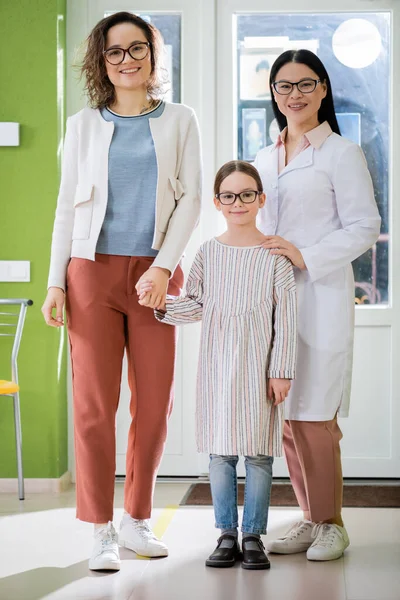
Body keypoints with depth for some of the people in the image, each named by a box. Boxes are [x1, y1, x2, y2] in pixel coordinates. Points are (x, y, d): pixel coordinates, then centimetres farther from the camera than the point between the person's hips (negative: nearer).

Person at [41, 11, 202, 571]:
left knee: (155, 402, 2)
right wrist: (56, 282, 1)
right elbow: (67, 205, 10)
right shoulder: (84, 125, 11)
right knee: (94, 403, -4)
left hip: (155, 272, 1)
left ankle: (137, 519, 17)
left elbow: (191, 198, 3)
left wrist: (163, 267, -10)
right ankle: (102, 530, 3)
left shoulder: (178, 120, 10)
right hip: (93, 270, 0)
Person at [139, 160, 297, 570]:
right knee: (220, 451, 6)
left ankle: (253, 535, 13)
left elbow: (285, 319, -3)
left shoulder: (274, 254, -2)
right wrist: (160, 304, -7)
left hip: (259, 366, -2)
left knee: (259, 452, 3)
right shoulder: (209, 252, 5)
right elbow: (195, 305, 10)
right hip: (217, 364, 2)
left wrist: (281, 371, -6)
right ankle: (227, 534, 16)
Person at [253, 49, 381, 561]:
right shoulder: (263, 159, 17)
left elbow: (364, 228, -6)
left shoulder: (341, 153, -2)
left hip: (319, 298, -6)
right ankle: (310, 518, 17)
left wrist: (305, 256, -15)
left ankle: (331, 523, 6)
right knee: (285, 414, 6)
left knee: (312, 415, -8)